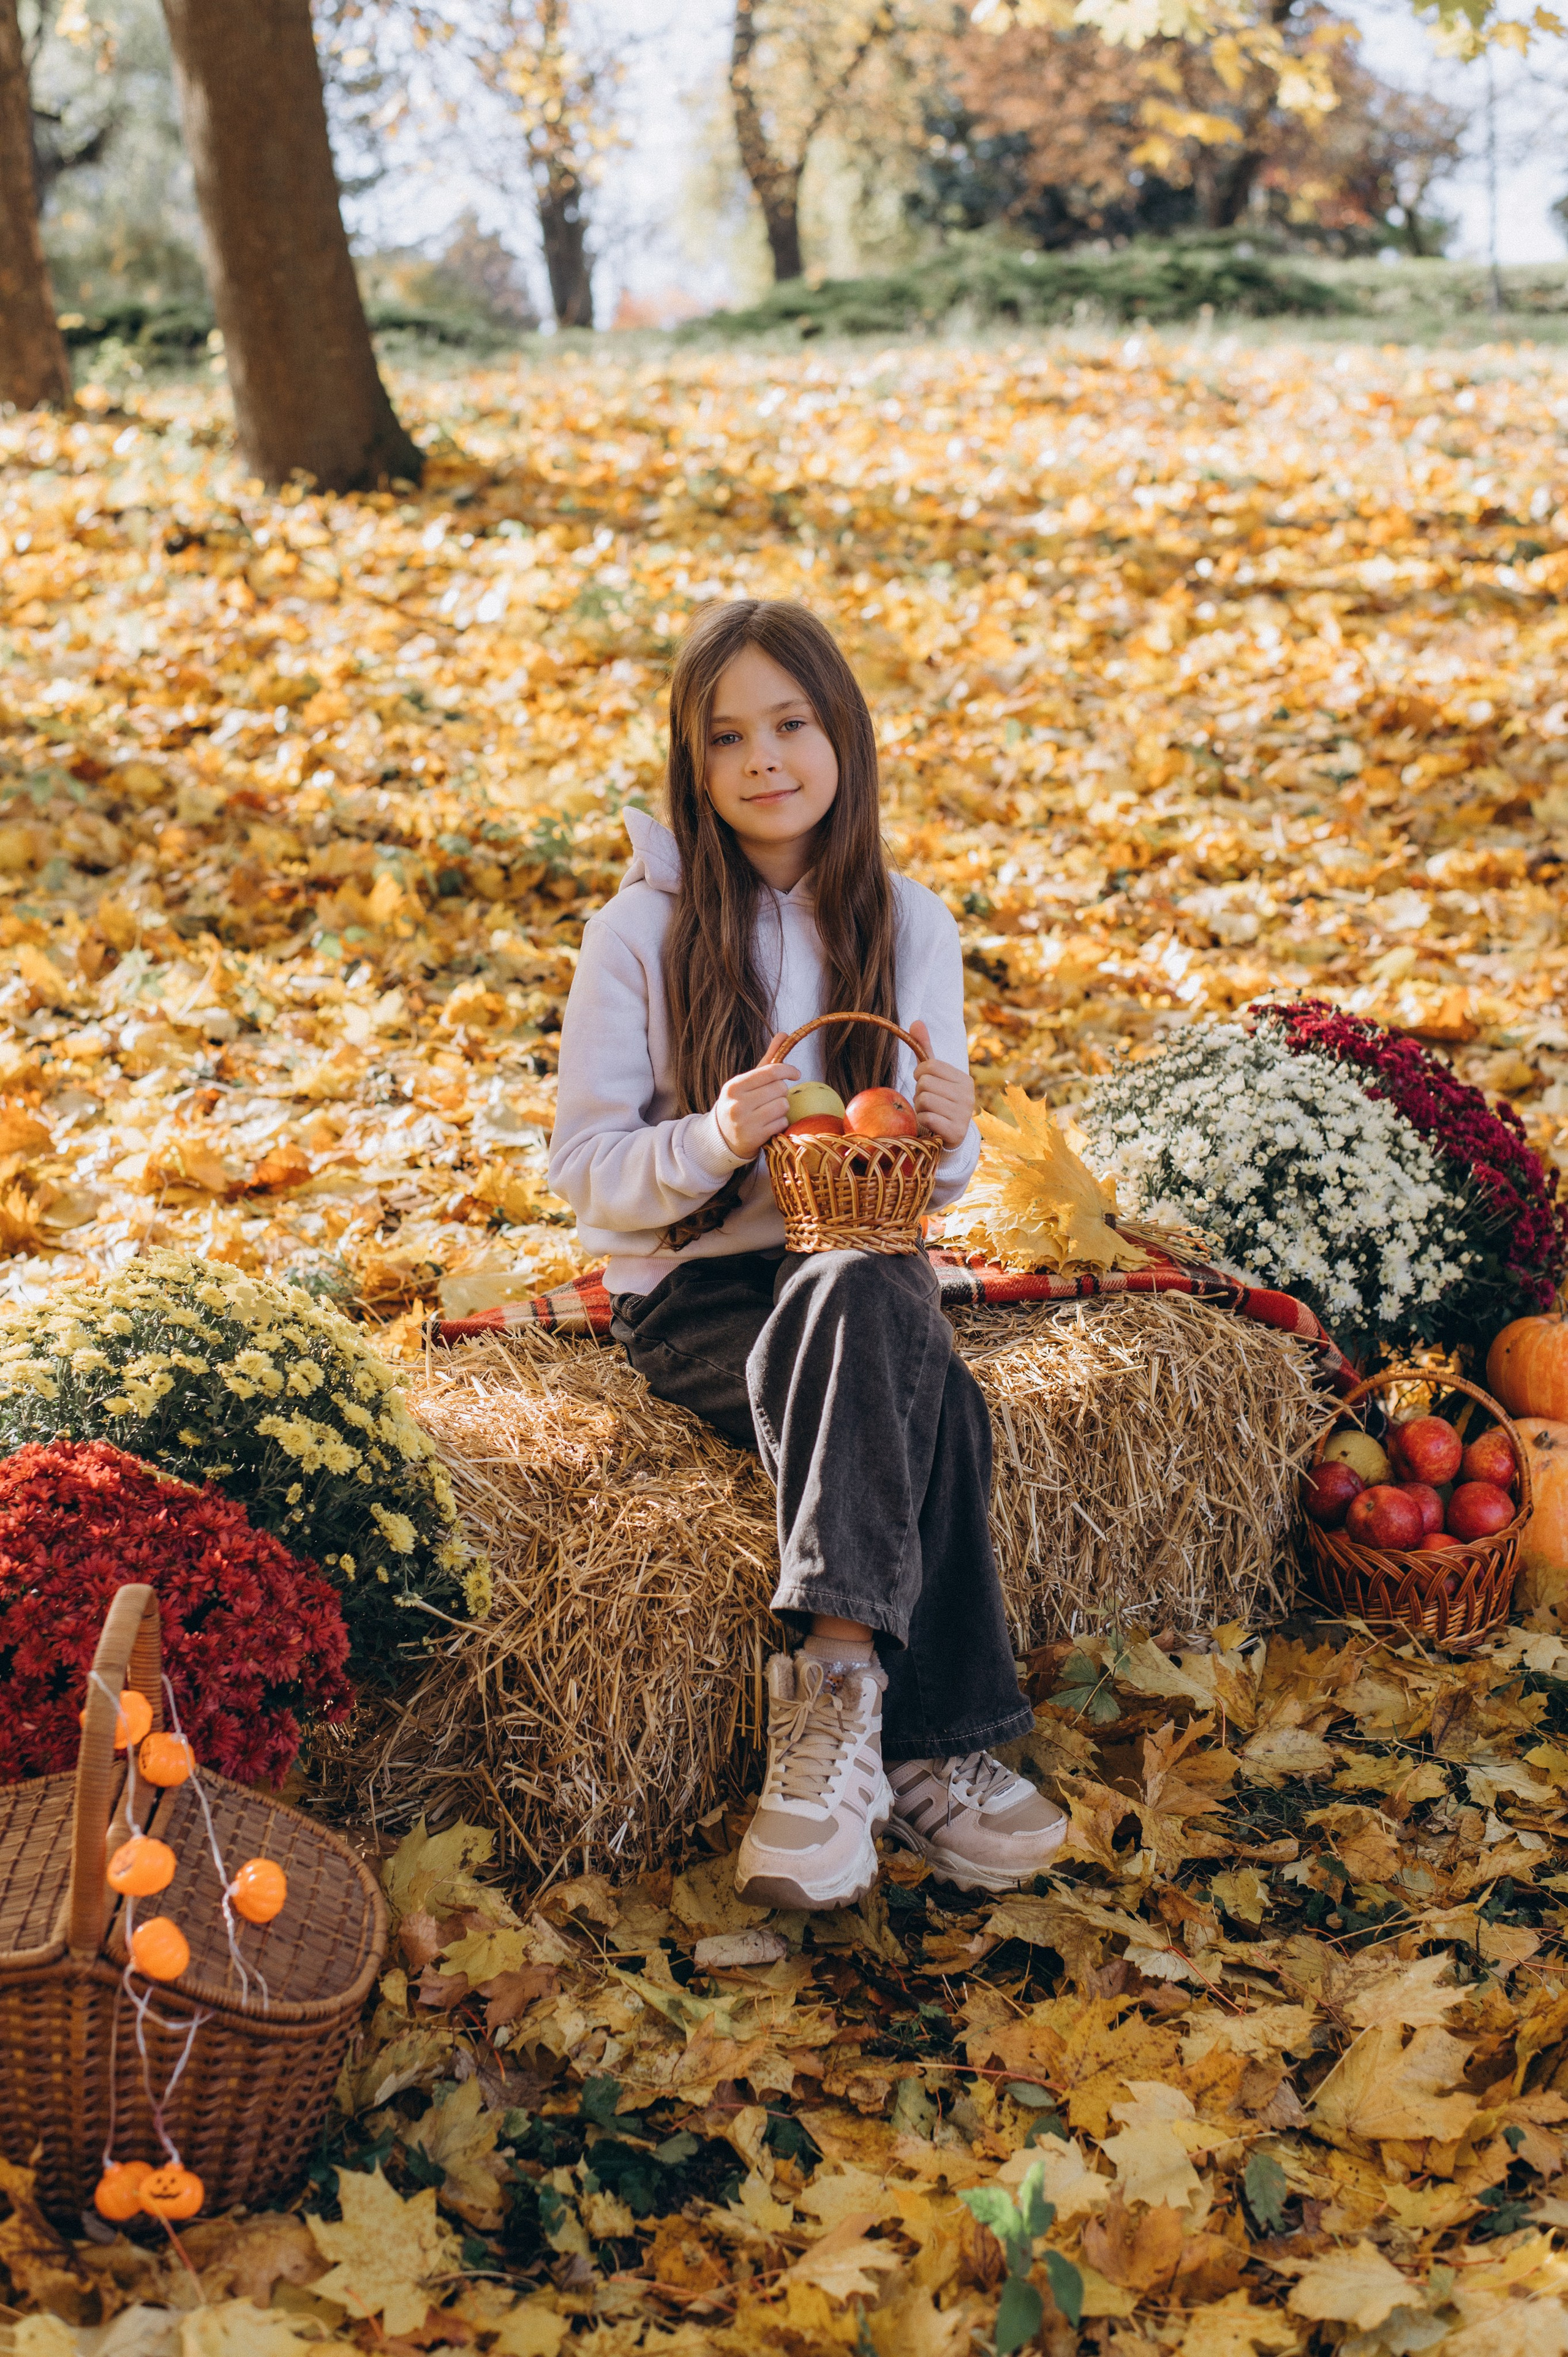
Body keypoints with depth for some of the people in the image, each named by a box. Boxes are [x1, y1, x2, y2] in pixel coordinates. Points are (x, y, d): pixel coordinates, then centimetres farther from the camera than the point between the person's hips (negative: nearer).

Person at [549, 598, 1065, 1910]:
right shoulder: (645, 930, -5)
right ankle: (929, 1745, -30)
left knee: (870, 1312, -34)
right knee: (920, 1394, -32)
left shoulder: (909, 926, 5)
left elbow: (930, 1181, 9)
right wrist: (715, 1140, -24)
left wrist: (950, 1136, -15)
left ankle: (837, 1696, -31)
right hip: (693, 1288, -3)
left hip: (860, 1269, 3)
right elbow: (584, 1166, -5)